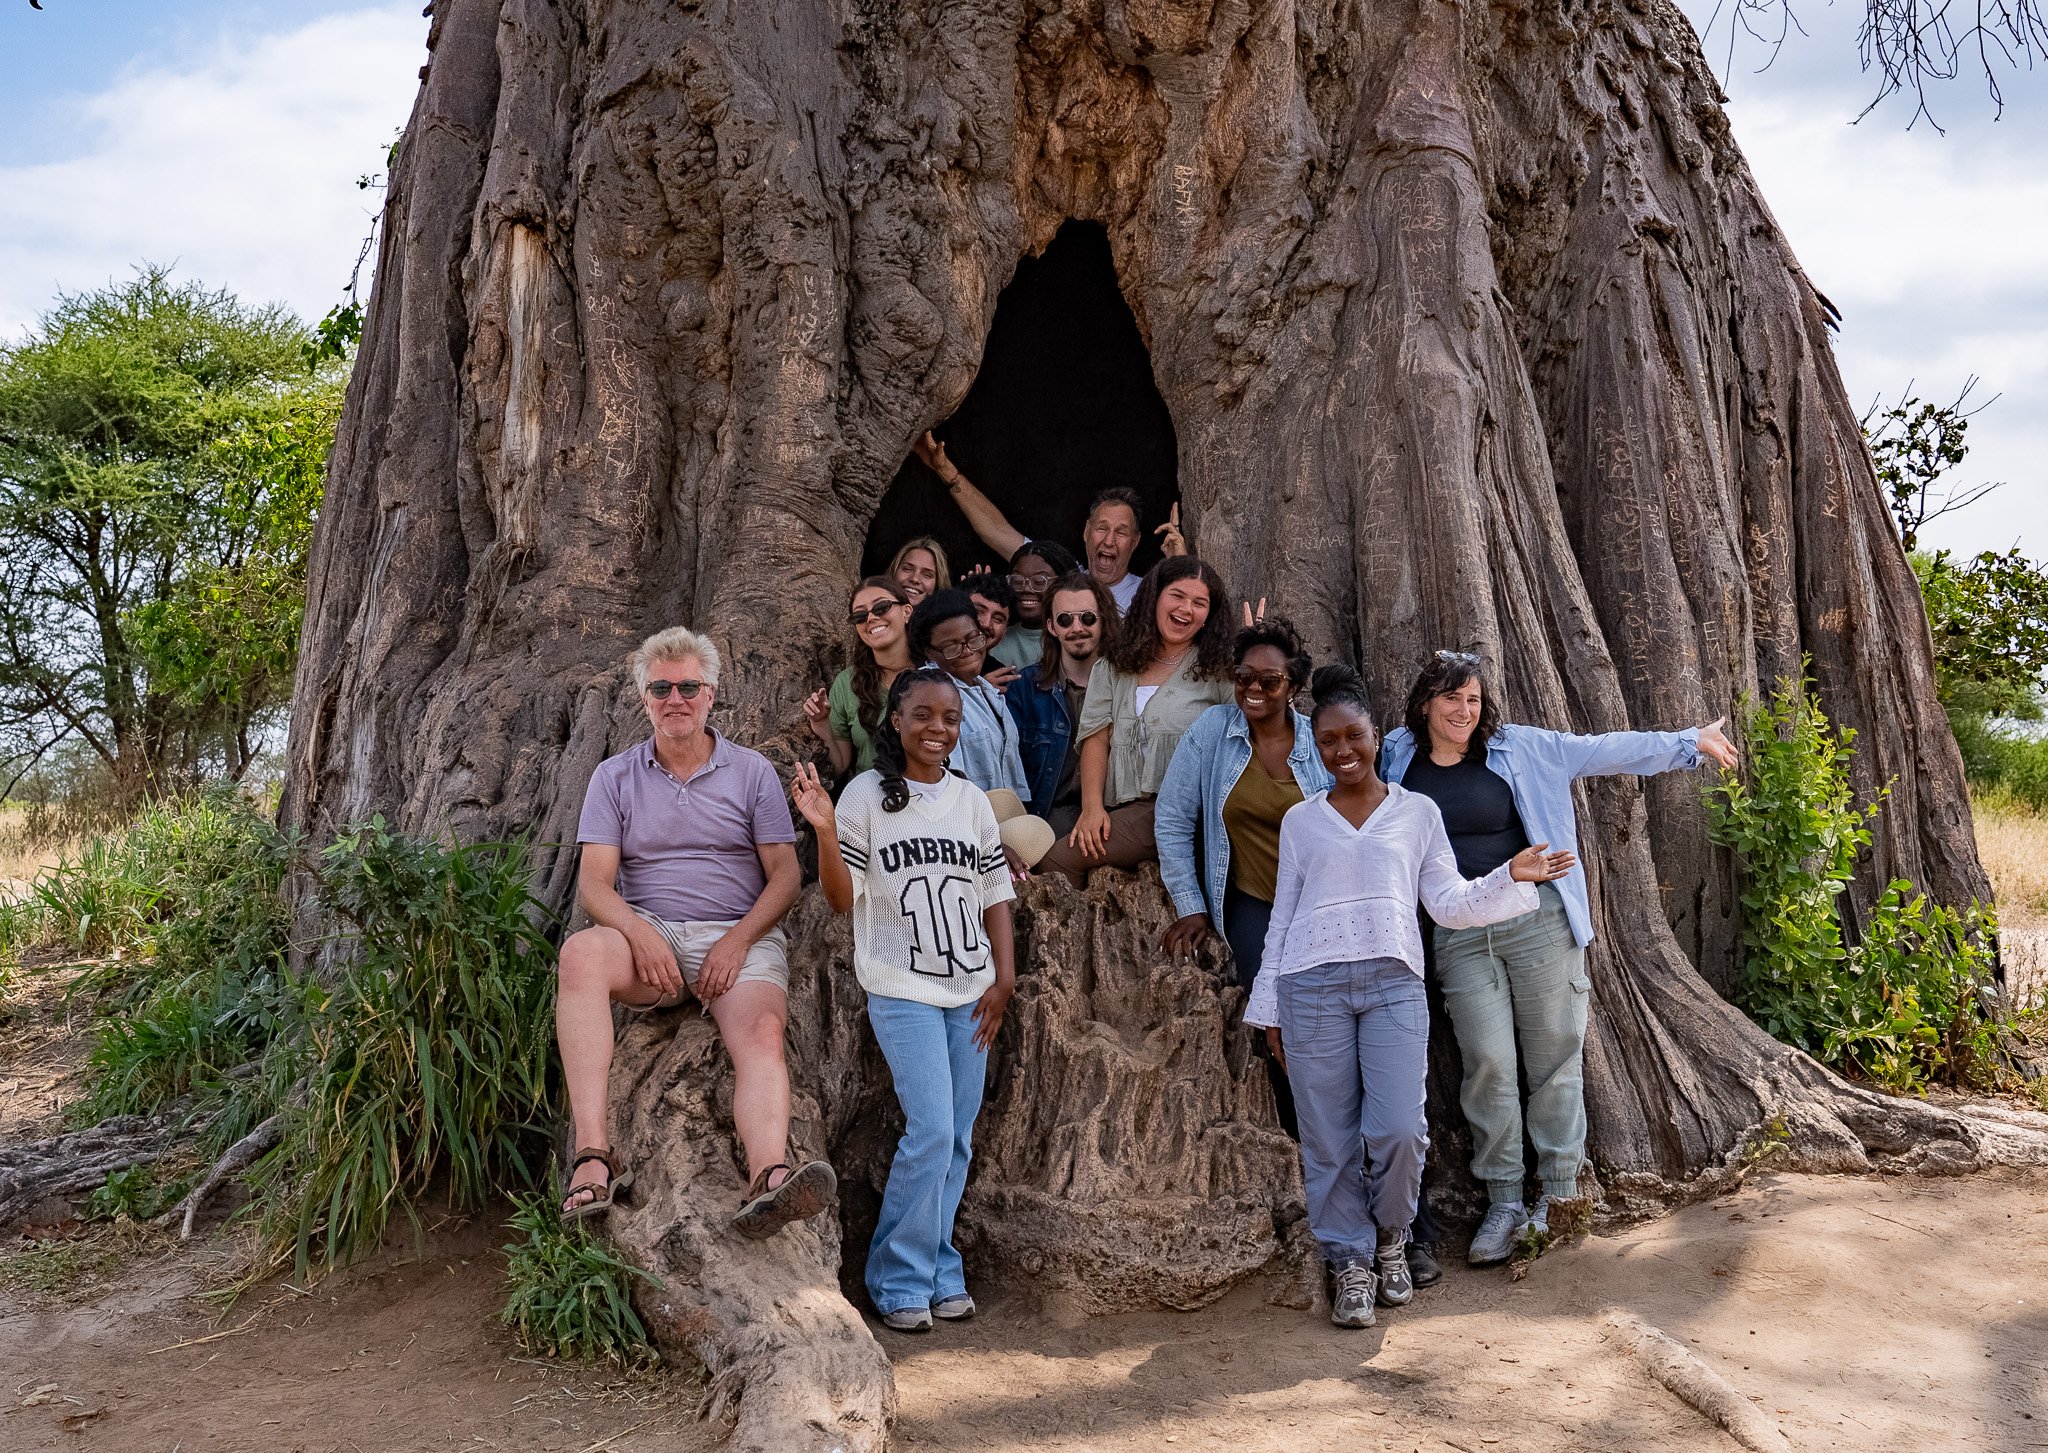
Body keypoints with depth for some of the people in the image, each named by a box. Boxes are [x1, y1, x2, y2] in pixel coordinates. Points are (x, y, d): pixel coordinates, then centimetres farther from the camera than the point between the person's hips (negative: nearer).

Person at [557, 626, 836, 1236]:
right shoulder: (615, 776, 12)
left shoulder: (752, 772, 11)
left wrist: (737, 941, -13)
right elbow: (594, 881, 3)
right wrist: (639, 933, -19)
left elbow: (785, 874, 5)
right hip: (647, 932, 0)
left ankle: (767, 1180, -56)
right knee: (581, 951, -33)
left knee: (762, 1031, -31)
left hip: (741, 939, 0)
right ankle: (593, 1154, -40)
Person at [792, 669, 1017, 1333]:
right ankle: (900, 1280, 4)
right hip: (902, 990, -4)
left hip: (971, 990, 5)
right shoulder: (866, 794, -4)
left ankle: (941, 1272, 22)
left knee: (958, 1139, 8)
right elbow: (842, 899, -7)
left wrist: (1005, 976, 4)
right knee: (932, 1132, -12)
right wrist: (825, 831, -22)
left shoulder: (972, 800, 8)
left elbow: (995, 894, 12)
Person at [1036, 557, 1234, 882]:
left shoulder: (1219, 669, 9)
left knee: (1058, 859, -20)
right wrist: (1092, 806, -2)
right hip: (1123, 809, 5)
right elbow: (1097, 737, 9)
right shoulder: (1114, 665, 18)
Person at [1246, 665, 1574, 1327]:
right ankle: (1351, 1261, 18)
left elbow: (1449, 904, 11)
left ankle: (1391, 1238, 19)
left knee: (1399, 1131, -10)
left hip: (1393, 983, -1)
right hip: (1312, 987, 1)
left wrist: (1511, 878, -2)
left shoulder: (1418, 812, 13)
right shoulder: (1300, 820, 14)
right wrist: (1270, 1007, 13)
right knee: (1330, 1140, 1)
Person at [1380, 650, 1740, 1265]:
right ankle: (1503, 1203, 9)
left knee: (1555, 1055, 3)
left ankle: (1559, 1192, 15)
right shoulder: (1398, 760, 5)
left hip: (1536, 920, 0)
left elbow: (1605, 750, 6)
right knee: (1488, 1064, -2)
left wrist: (1689, 742, 6)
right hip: (1460, 937, 0)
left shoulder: (1519, 749, 3)